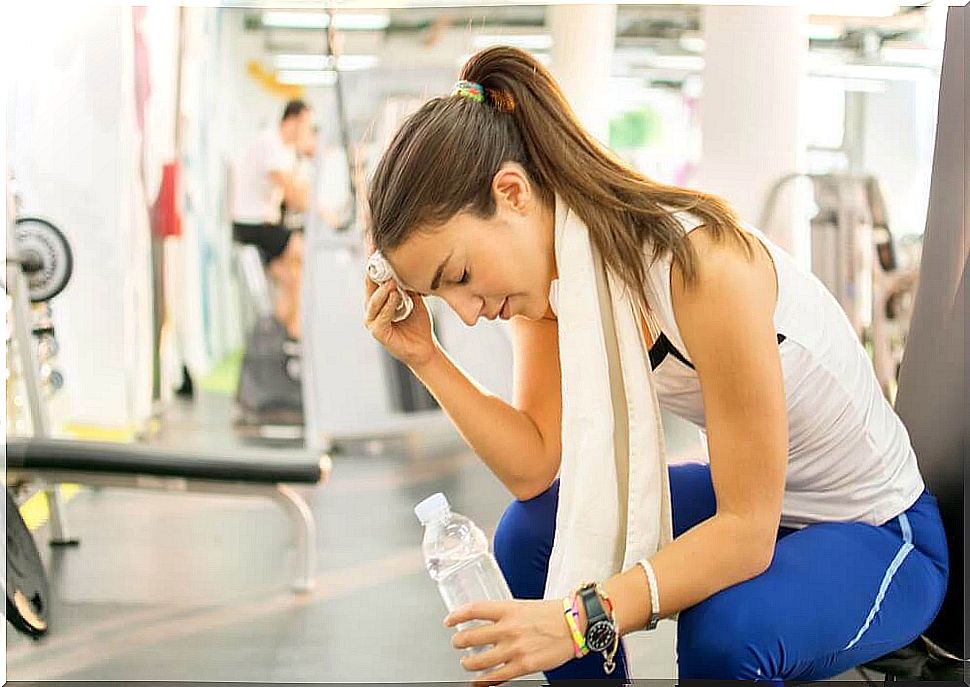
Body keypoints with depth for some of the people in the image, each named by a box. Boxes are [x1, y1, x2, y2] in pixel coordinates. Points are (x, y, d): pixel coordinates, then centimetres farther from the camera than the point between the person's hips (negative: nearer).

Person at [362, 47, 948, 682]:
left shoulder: (703, 266, -32)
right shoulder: (545, 264, -8)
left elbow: (747, 532, -30)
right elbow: (534, 467, -9)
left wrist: (585, 616, -39)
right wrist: (427, 358, -19)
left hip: (876, 531, -7)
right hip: (739, 502, 7)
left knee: (725, 633, -34)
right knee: (531, 533, -8)